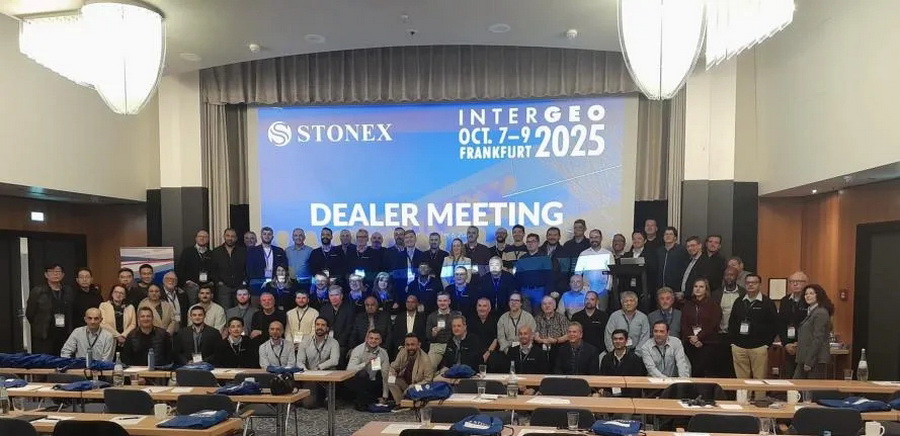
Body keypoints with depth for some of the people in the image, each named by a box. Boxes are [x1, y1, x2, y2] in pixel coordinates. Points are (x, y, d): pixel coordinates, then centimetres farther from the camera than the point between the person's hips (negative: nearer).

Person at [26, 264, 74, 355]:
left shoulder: (69, 291, 10)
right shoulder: (37, 291, -1)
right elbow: (30, 313, 4)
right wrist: (40, 327, 8)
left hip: (64, 336, 3)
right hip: (44, 337, -3)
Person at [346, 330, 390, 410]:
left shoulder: (383, 353, -1)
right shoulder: (358, 350, -10)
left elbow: (385, 376, -4)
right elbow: (349, 369, -23)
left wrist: (383, 397, -8)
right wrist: (365, 363, -35)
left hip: (373, 384, 5)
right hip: (356, 382, -5)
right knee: (362, 374, -32)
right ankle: (360, 403, -16)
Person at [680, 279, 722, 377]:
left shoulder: (713, 306, 4)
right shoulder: (688, 305, 15)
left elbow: (713, 326, -6)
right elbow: (684, 324, 6)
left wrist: (698, 337, -12)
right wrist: (692, 338, -9)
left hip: (708, 343, -3)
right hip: (690, 343, 3)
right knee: (692, 370, -4)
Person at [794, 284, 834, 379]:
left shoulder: (821, 313, -12)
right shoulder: (810, 311, 17)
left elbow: (818, 339, -17)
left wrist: (809, 361, -18)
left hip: (816, 359, -9)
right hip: (804, 359, 9)